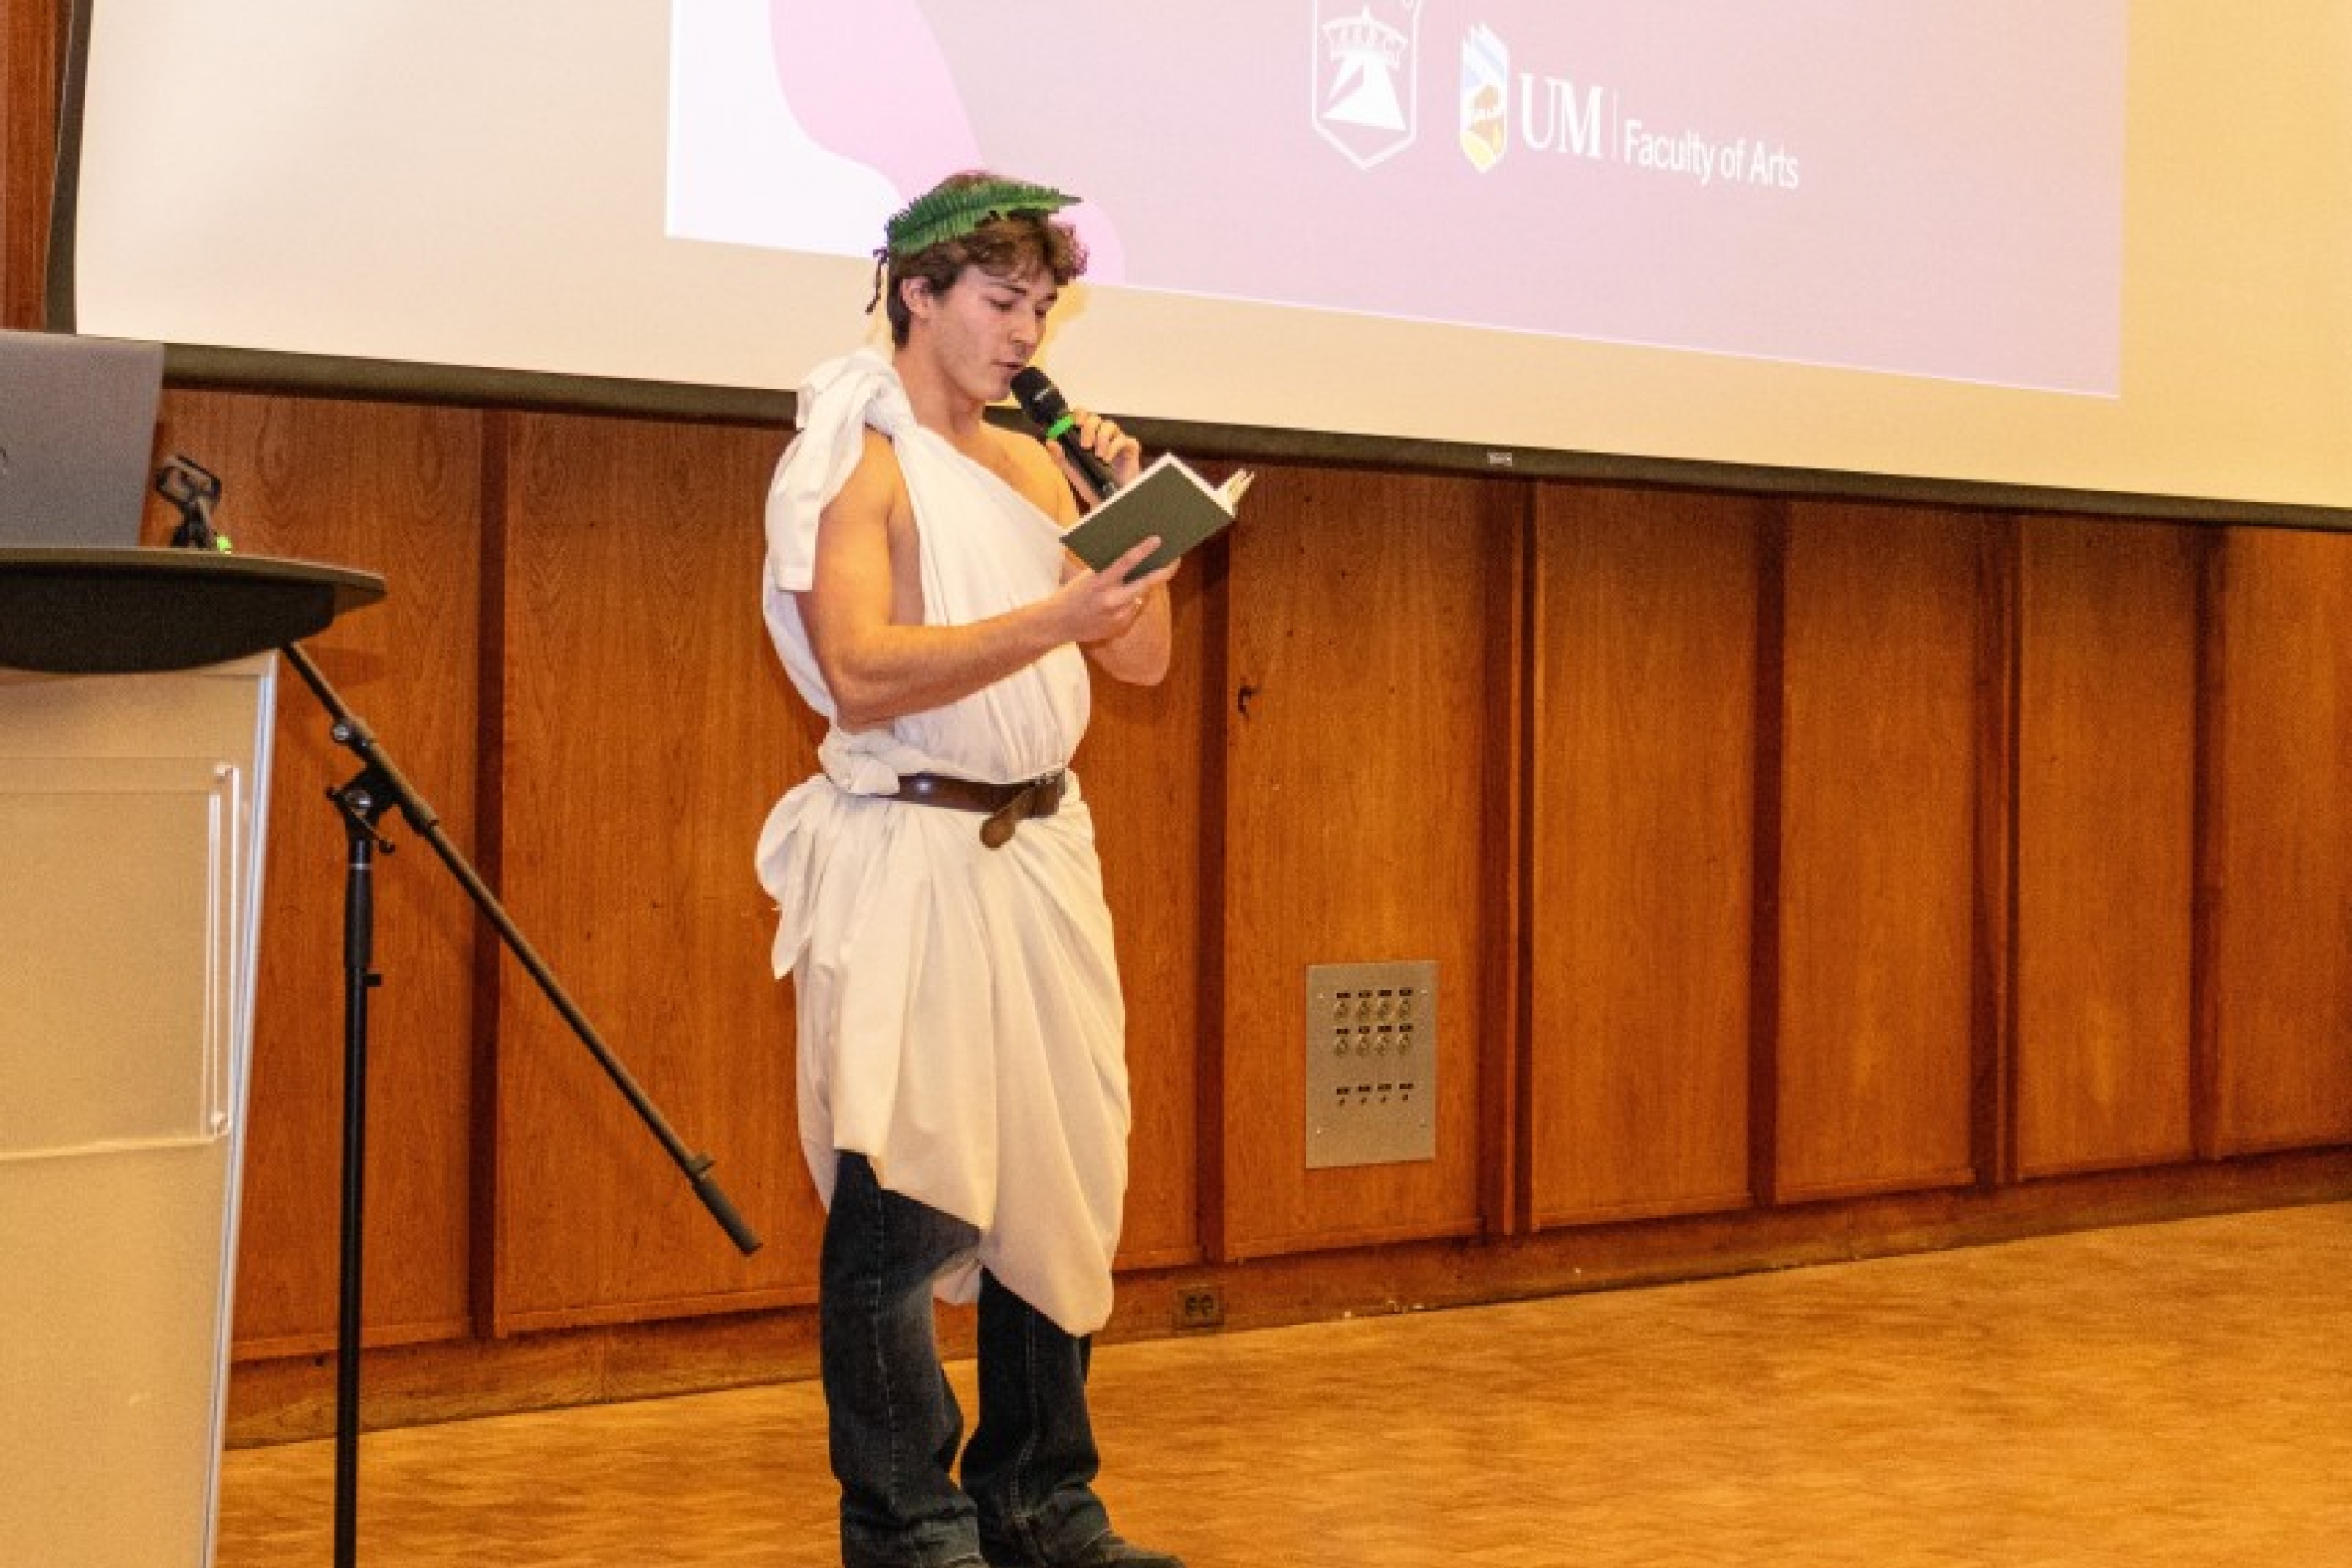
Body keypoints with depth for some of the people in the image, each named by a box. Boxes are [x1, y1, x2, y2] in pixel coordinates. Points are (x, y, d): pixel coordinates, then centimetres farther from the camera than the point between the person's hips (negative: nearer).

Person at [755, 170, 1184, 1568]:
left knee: (1061, 1186, 9)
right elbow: (861, 673, -19)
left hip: (1044, 849, 7)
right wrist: (1055, 617, -26)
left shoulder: (1033, 464, 15)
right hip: (913, 854, -7)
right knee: (907, 1203, -6)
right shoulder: (858, 461, -6)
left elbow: (1144, 658, 16)